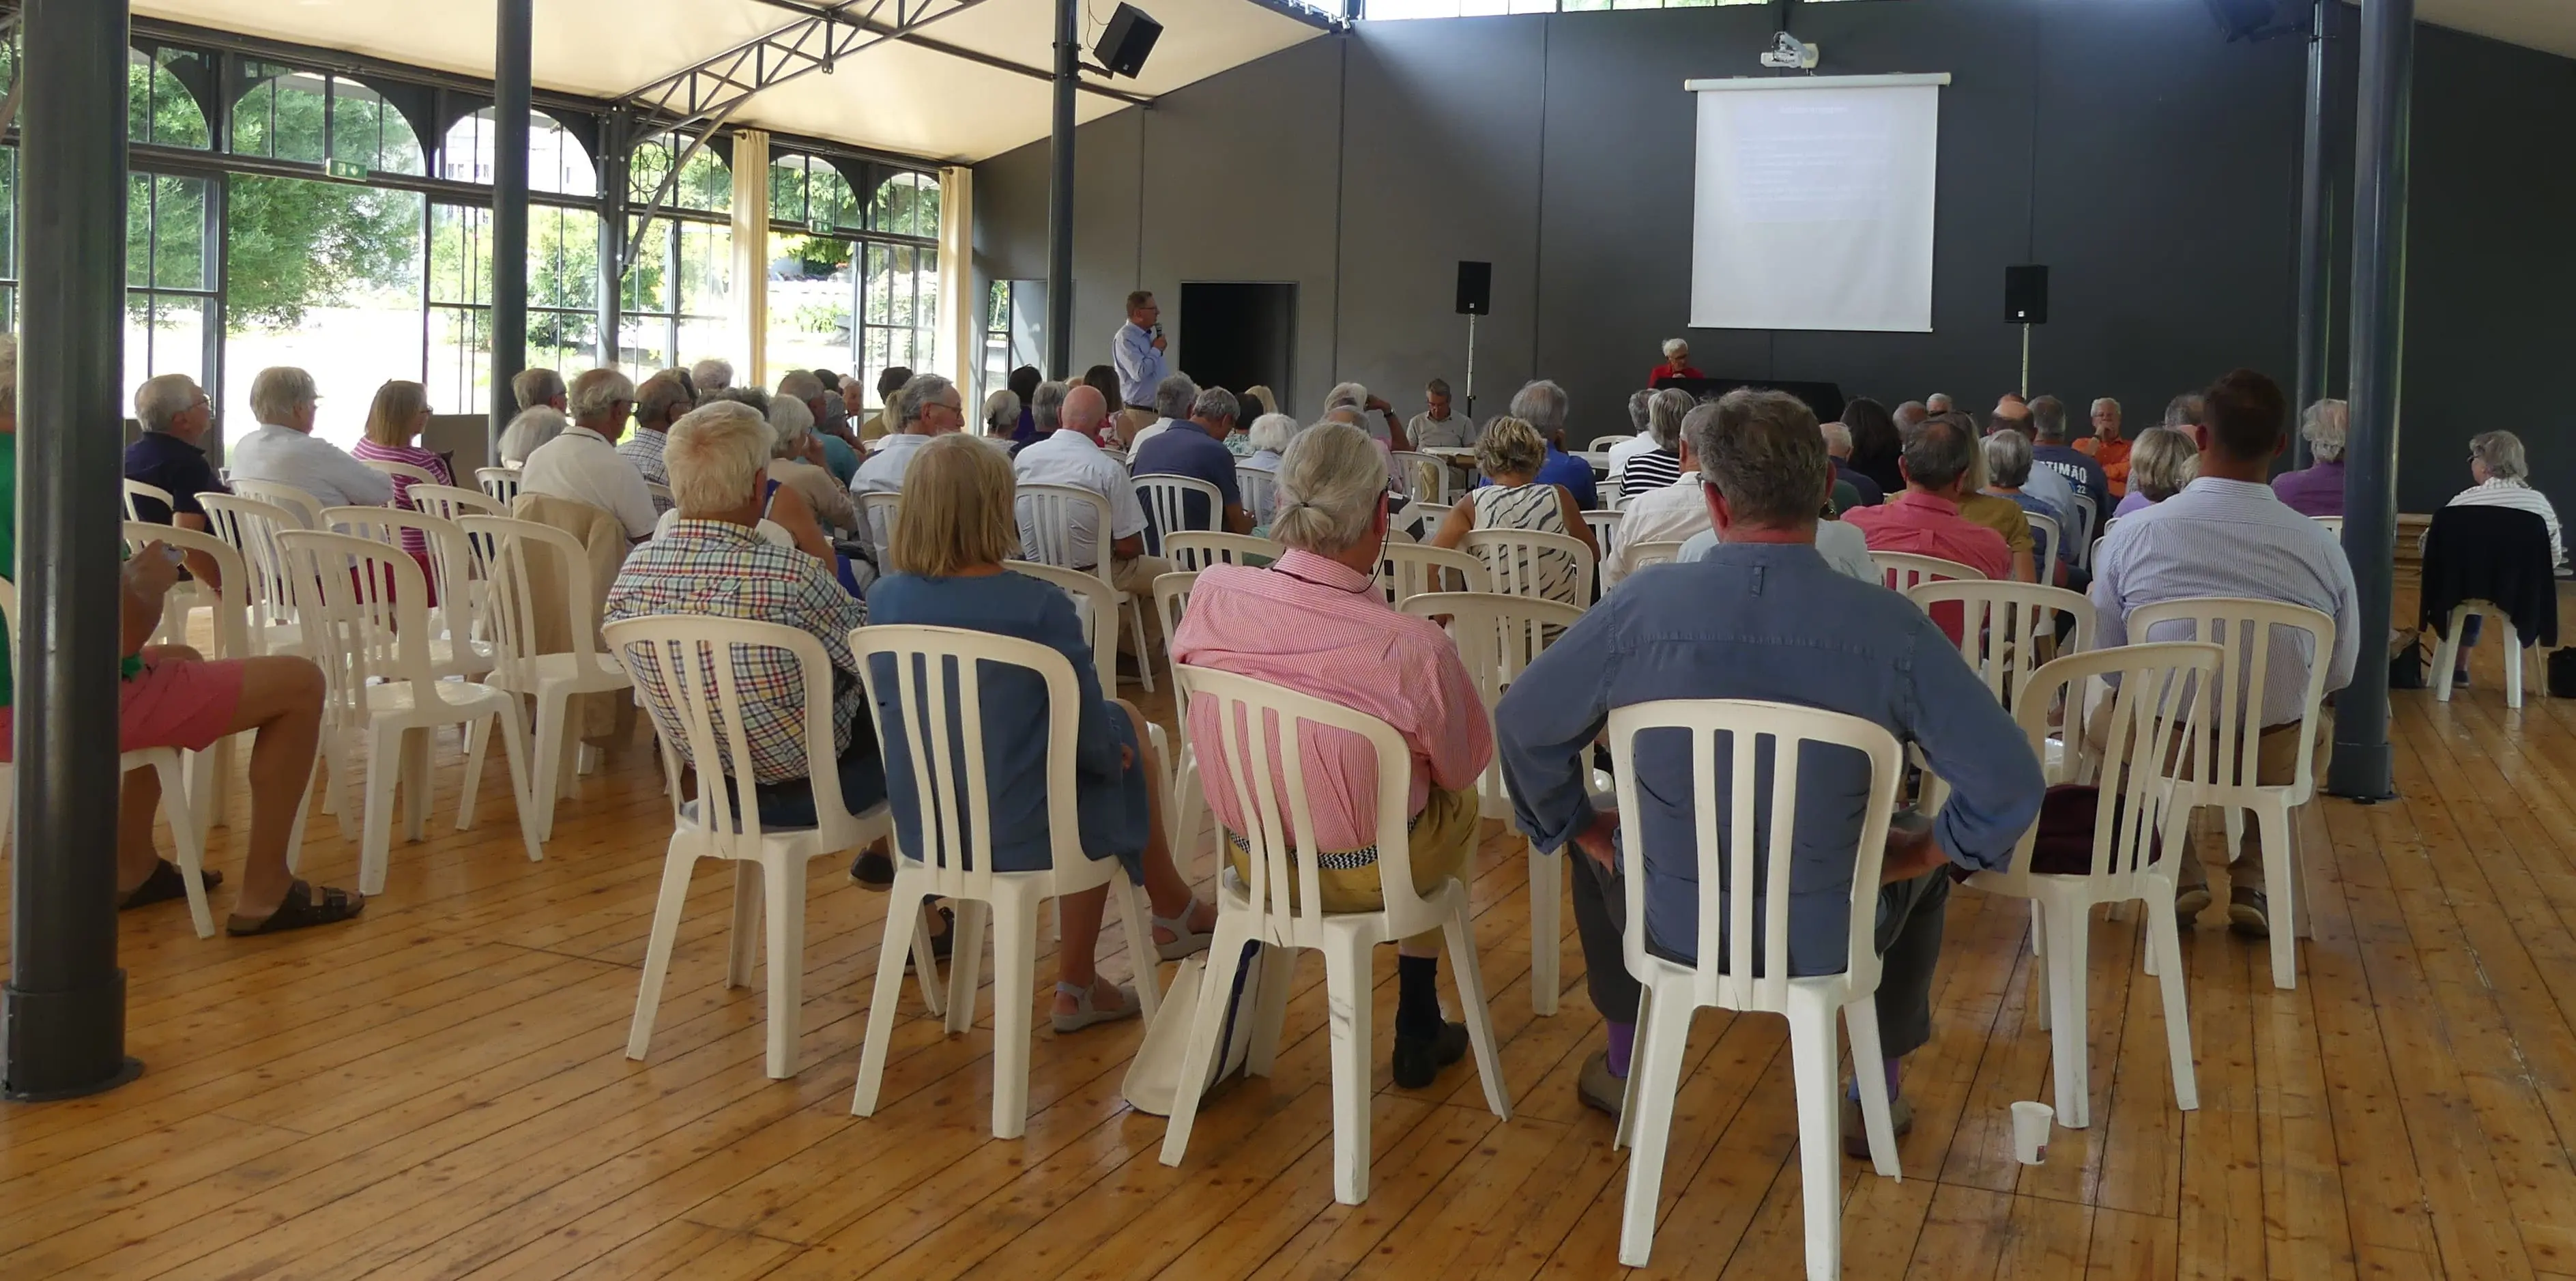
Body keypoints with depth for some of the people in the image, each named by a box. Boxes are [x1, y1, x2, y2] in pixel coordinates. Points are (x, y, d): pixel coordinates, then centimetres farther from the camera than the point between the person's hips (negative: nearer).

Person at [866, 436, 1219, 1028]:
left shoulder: (884, 600, -6)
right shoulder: (1039, 605, -21)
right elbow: (1092, 739, -15)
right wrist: (1115, 746, 9)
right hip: (1022, 833, -5)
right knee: (1128, 739, 22)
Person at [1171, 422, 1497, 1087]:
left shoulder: (1212, 594, -22)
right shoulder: (1416, 649, -33)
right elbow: (1463, 767, -11)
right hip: (1367, 875, -3)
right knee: (1460, 803, 29)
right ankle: (1417, 1032, 39)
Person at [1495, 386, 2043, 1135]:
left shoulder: (1643, 606, -18)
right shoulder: (1890, 627, -20)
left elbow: (1521, 728, -7)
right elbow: (2010, 787, -18)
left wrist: (1581, 829, 9)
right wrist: (1916, 852, 0)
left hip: (1673, 930, 1)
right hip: (1829, 941, 0)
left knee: (1602, 842, 34)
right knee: (1924, 863, 33)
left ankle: (1622, 1066, 47)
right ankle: (1878, 1094, 40)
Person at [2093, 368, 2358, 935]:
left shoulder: (2132, 533, -12)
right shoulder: (2321, 546, -8)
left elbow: (2104, 659, 0)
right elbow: (2340, 674, 5)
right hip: (2272, 762, 1)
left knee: (2102, 708, 32)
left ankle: (2178, 869, 24)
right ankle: (2252, 878, 24)